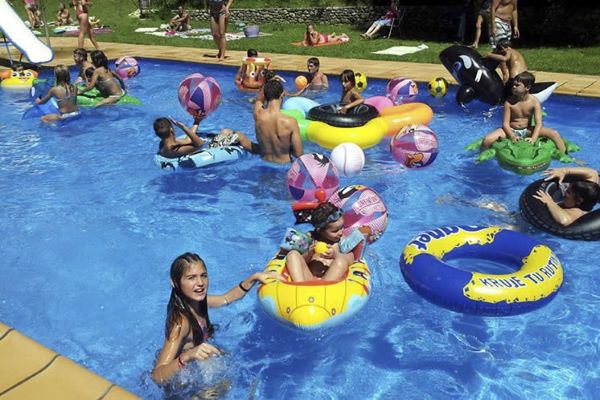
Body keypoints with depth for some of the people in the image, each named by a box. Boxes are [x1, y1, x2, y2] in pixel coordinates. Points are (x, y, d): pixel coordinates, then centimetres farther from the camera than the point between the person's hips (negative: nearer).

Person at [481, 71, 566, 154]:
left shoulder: (534, 102, -11)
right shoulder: (509, 102, -12)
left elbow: (538, 123, -15)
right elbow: (505, 123, -11)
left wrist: (533, 138, -32)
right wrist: (512, 136, -28)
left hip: (527, 130, 1)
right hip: (511, 130, -1)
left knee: (554, 133, -17)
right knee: (487, 140, -26)